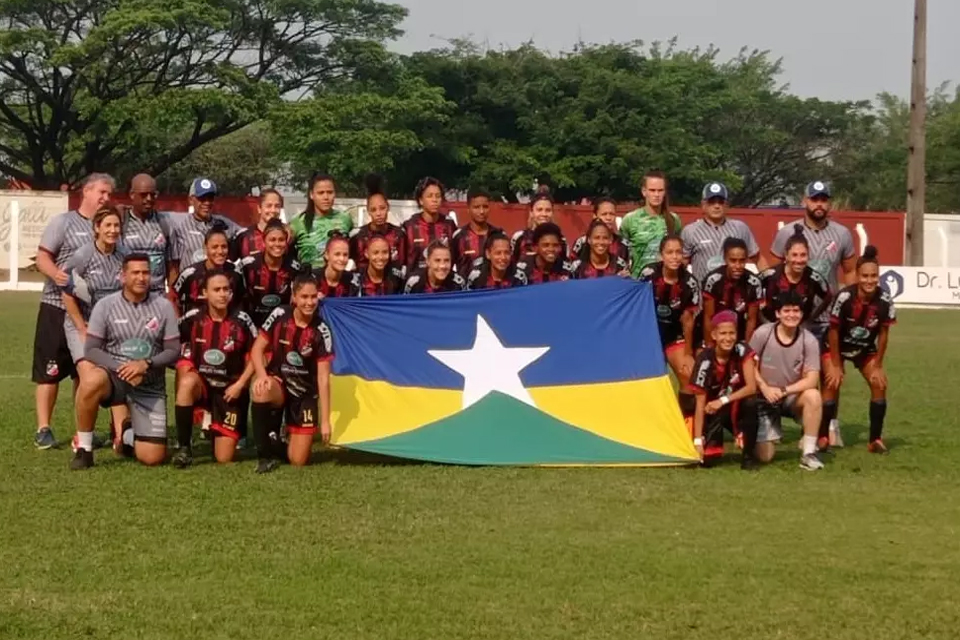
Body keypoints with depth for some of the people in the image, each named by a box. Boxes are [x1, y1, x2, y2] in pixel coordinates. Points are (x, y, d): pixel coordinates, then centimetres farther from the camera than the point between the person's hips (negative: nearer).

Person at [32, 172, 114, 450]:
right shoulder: (63, 222, -3)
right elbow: (42, 257, -10)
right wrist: (55, 273, -29)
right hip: (58, 306, -5)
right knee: (50, 370, -2)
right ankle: (43, 429, 3)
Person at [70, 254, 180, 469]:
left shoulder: (163, 307, -1)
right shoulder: (105, 306, -4)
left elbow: (173, 351, -1)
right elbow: (91, 350, -6)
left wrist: (146, 365, -18)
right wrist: (121, 369, -21)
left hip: (150, 386, 1)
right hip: (114, 376, -1)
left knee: (152, 457, -8)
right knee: (90, 381, -40)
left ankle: (128, 434, 32)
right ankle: (84, 449, -20)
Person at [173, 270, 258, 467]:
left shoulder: (242, 321, -7)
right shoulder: (192, 319, -8)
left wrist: (240, 384, -9)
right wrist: (184, 370, -9)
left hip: (229, 391, 0)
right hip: (200, 385, 0)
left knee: (224, 458, -5)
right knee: (188, 381, -39)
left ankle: (217, 433, 33)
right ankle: (183, 447, -26)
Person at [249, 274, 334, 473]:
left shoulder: (321, 331, -15)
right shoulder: (279, 315, -12)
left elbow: (323, 378, -16)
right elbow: (257, 349, -6)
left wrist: (325, 420, -18)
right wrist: (262, 375, -27)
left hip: (305, 393, 0)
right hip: (278, 384, 0)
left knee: (298, 461, -7)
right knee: (261, 390, -39)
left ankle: (278, 446, 31)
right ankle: (266, 454, -22)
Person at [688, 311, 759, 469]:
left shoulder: (742, 350, -18)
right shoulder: (705, 360, -22)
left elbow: (751, 387, -23)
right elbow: (700, 403, -18)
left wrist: (723, 400, -30)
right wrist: (698, 440, -20)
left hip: (738, 407, 1)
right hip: (715, 412, -1)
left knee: (751, 402, -34)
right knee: (707, 458, -19)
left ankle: (749, 454, -15)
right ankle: (713, 443, 20)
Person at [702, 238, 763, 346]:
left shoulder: (754, 283, -17)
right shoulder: (713, 280, -22)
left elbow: (751, 319, -6)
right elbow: (708, 317, -14)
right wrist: (709, 348, -12)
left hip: (739, 333, 1)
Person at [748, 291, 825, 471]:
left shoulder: (809, 340, -16)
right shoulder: (762, 333, -15)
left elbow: (811, 380, -18)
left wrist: (783, 391, -29)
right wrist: (765, 388, -20)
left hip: (793, 397, 0)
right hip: (764, 399, 0)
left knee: (813, 396, -35)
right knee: (765, 457, -8)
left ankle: (809, 453, -23)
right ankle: (773, 433, 31)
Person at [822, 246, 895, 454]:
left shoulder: (885, 301, -24)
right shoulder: (844, 297, -31)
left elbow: (883, 333, -10)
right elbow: (833, 330, -20)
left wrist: (878, 365, -6)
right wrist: (835, 365, -16)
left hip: (866, 350, 3)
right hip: (838, 348, -3)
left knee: (879, 384, -10)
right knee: (833, 384, -18)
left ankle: (875, 439, -1)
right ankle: (822, 437, -10)